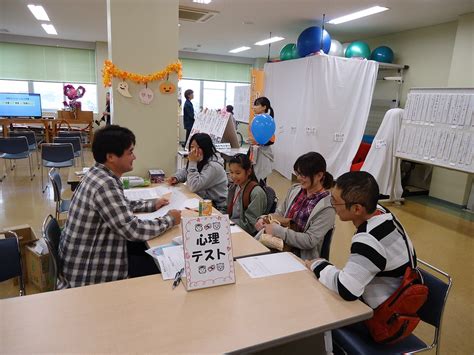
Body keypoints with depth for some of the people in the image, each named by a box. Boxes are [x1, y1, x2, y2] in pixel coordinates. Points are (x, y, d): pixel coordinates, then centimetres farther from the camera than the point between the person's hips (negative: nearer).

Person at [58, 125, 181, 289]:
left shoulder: (99, 173, 1)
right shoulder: (105, 185, -29)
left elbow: (120, 205, 18)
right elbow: (134, 231, -29)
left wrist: (151, 205, 9)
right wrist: (169, 220, -15)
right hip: (87, 272, -9)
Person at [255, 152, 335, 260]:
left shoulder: (327, 207, -14)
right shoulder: (295, 190, 4)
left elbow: (310, 241, -18)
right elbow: (279, 213, 15)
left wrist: (277, 230, -22)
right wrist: (265, 219, -6)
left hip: (302, 258, -6)